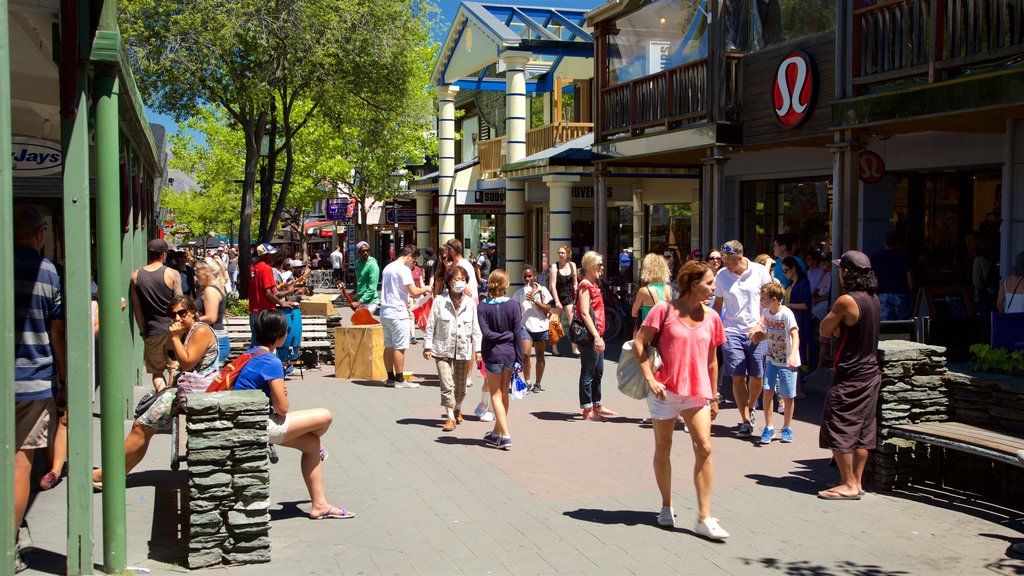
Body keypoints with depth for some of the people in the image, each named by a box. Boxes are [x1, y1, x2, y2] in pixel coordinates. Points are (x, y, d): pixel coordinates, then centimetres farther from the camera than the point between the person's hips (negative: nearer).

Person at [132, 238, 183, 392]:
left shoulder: (136, 276, 1)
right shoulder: (172, 274, -8)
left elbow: (136, 307, 5)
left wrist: (143, 329, 13)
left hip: (152, 330, 2)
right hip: (172, 327, -2)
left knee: (157, 372, 10)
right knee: (174, 368, 12)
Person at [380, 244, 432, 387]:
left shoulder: (387, 268, 16)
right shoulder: (404, 269, -13)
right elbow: (414, 292, -20)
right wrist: (425, 289, 0)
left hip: (385, 312, 9)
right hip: (398, 314, -9)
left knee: (389, 346, 13)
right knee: (399, 347, -3)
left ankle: (390, 378, 18)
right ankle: (400, 380, 2)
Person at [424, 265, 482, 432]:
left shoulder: (470, 303, 1)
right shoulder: (440, 301, -6)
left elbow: (476, 329, 4)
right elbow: (430, 325, -2)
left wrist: (478, 350, 0)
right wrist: (427, 346, -5)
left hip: (463, 349, 3)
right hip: (443, 350, -2)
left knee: (461, 385, 15)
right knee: (447, 385, -9)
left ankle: (457, 409, 41)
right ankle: (450, 417, 1)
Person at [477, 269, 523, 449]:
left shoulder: (483, 306, -9)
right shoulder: (513, 305, -6)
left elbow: (486, 332, -19)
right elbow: (517, 334, -6)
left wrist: (501, 335, -4)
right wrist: (519, 360, -1)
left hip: (492, 354, -2)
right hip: (510, 354, 2)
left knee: (496, 395, 6)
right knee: (504, 393, 17)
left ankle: (505, 436, -5)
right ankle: (496, 432, 29)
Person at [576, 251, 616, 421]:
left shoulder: (593, 285, 16)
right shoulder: (585, 286, -14)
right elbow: (584, 313, -21)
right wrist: (596, 337, -24)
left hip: (596, 335, 10)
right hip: (589, 336, -10)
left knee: (598, 372, 17)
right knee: (588, 373, -2)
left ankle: (597, 405, 27)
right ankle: (587, 410, 4)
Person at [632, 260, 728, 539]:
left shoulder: (711, 317, 5)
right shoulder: (665, 310, -7)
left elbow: (711, 359, 13)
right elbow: (639, 343, -6)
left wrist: (713, 396, 14)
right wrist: (650, 379, -13)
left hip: (697, 392, 3)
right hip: (665, 390, -3)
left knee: (704, 448, -9)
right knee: (663, 449, 10)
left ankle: (704, 518, -2)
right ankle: (667, 506, 30)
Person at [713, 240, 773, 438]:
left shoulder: (760, 271, -2)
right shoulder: (721, 275, 3)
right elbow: (718, 304, 12)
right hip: (732, 331, 1)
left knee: (757, 377, 2)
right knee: (738, 377, -6)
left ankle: (750, 407, 31)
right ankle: (746, 420, 1)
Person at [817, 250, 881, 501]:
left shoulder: (846, 301, -19)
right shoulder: (874, 300, 8)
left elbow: (825, 330, -11)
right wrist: (840, 327, -3)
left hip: (849, 377, -8)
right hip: (871, 374, 9)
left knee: (837, 430, -1)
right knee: (862, 432, 12)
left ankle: (848, 485, 1)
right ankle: (856, 482, 17)